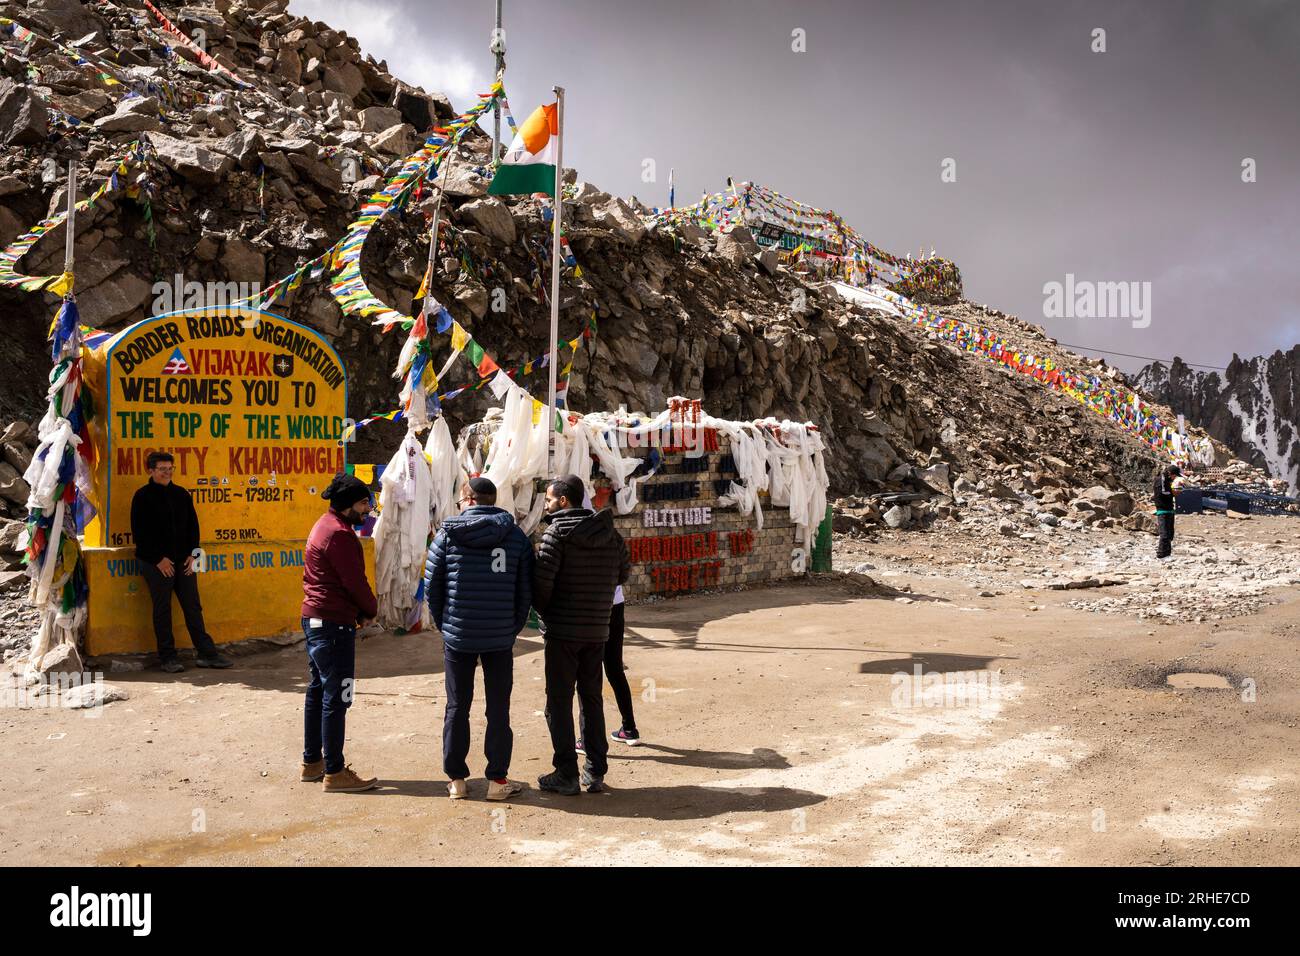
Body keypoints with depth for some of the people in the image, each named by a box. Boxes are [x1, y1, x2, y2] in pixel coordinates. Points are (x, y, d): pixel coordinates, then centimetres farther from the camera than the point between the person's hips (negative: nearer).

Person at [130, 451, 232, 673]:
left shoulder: (181, 494, 12)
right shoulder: (143, 496, -3)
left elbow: (193, 526, 15)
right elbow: (139, 533, -6)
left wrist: (192, 554, 4)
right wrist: (158, 559, -11)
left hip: (183, 562, 5)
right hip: (157, 563, -4)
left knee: (193, 606, 5)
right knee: (162, 610, 2)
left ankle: (206, 653, 8)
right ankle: (167, 657, 9)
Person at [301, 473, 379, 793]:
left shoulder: (324, 525, 15)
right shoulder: (339, 533, -17)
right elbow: (355, 581, -16)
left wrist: (361, 610, 6)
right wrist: (371, 610, 1)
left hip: (314, 619, 11)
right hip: (334, 623, -11)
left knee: (318, 690, 17)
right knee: (336, 697, -5)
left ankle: (312, 761, 26)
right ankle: (334, 773, 0)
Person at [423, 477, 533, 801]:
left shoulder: (448, 534, -3)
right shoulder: (516, 536, 1)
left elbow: (432, 584, -1)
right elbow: (526, 590, 0)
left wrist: (443, 624, 10)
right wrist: (513, 628, 9)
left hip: (457, 637, 0)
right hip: (500, 638, 0)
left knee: (457, 707, 11)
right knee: (498, 708, 9)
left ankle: (456, 779, 16)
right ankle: (497, 779, 10)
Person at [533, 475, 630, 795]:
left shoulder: (557, 532, -12)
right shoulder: (610, 533, 6)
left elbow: (542, 580, -17)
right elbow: (622, 573, 15)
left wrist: (542, 611, 1)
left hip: (563, 630, -6)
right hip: (597, 630, 6)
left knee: (559, 701, 3)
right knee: (592, 699, 15)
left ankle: (566, 775, 5)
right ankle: (596, 772, 17)